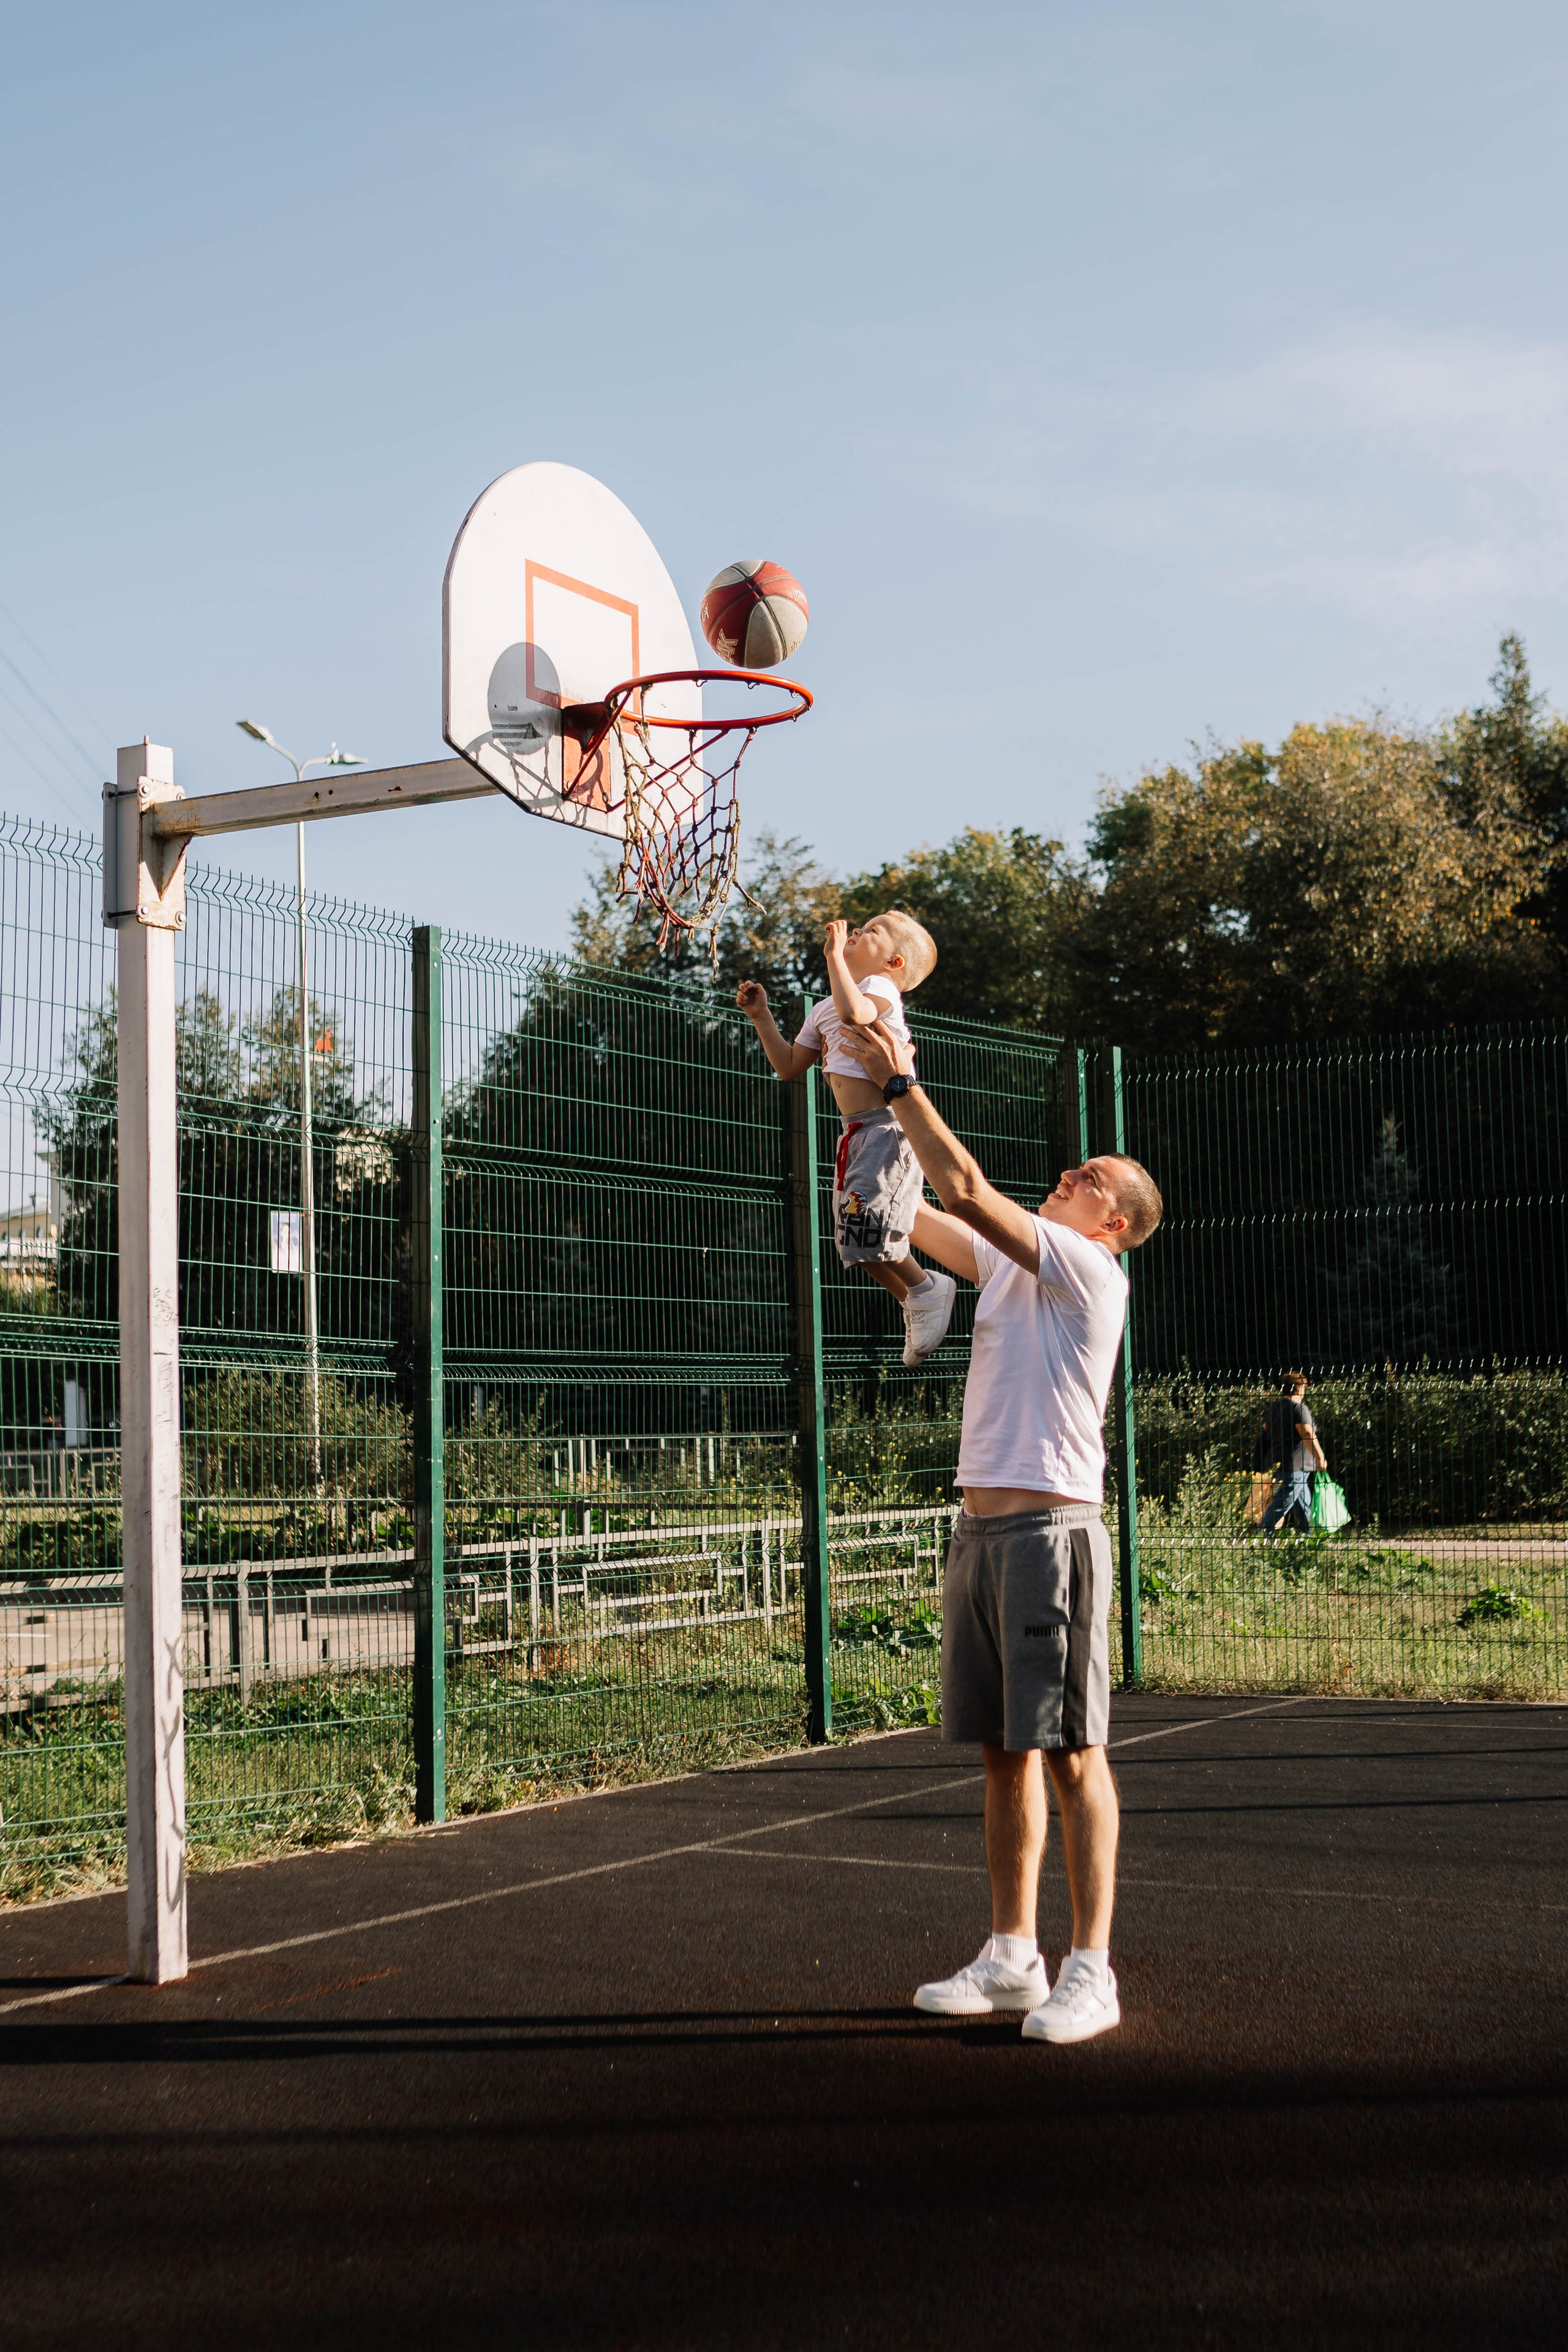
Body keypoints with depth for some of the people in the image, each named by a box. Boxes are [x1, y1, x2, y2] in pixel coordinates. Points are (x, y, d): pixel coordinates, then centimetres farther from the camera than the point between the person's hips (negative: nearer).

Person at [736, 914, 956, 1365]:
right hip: (854, 1132, 9)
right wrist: (761, 1017, 16)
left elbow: (854, 1011, -31)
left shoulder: (880, 988, -6)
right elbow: (790, 1067, 22)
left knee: (864, 1227, -18)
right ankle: (916, 1308, 25)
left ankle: (926, 1288, 4)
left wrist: (834, 954, -22)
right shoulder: (823, 1010, 20)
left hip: (888, 1124, -9)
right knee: (856, 1242, 8)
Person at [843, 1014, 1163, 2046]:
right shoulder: (1011, 1261, 17)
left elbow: (965, 1185, -15)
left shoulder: (1089, 1271, -7)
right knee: (1006, 1751, 11)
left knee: (1073, 1752, -5)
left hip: (1051, 1529, -8)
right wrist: (878, 1106, 14)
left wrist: (903, 1081, -7)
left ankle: (1091, 1971, -1)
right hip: (981, 1528, 8)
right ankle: (1013, 1957, 18)